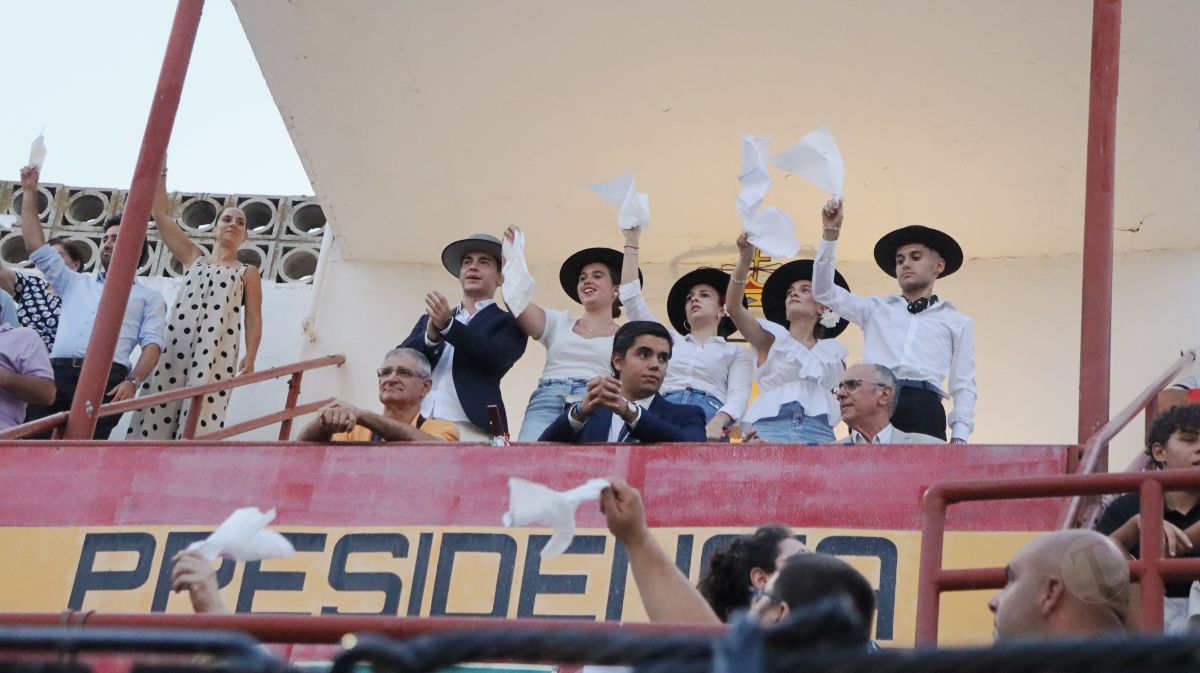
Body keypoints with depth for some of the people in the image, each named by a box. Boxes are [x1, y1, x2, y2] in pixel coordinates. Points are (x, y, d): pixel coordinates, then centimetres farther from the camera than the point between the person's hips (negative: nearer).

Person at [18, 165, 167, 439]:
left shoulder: (149, 297, 20)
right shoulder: (75, 282, 32)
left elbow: (152, 343, 6)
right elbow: (37, 248, 27)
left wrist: (133, 381, -13)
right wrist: (29, 192, 25)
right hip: (57, 372, 3)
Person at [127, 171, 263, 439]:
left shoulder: (247, 273, 16)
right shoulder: (194, 258, 22)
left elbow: (253, 319, 7)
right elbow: (161, 214, 19)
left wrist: (250, 357, -8)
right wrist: (159, 170, 17)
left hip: (216, 352, -3)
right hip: (176, 346, 3)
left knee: (199, 417, -15)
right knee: (160, 411, -8)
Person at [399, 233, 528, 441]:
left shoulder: (508, 322, 14)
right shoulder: (430, 319, 25)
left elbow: (497, 359, -5)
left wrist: (448, 325, -13)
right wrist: (430, 336, -8)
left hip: (471, 430, -3)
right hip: (417, 425, 3)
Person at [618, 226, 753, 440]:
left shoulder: (736, 352, 25)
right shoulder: (670, 341, 34)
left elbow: (738, 396, 6)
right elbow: (631, 297, 29)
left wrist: (717, 423, -17)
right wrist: (631, 240, 28)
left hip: (708, 416, -2)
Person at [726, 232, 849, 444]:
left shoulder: (833, 351, 24)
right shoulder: (772, 338, 18)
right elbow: (733, 307, 2)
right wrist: (745, 259, -9)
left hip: (818, 429, 1)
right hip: (771, 424, -1)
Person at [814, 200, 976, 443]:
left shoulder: (957, 322, 24)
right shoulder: (876, 308, 29)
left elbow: (964, 386, 17)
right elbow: (824, 292, 20)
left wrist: (959, 436, 1)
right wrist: (831, 231, 13)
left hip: (922, 408, -1)